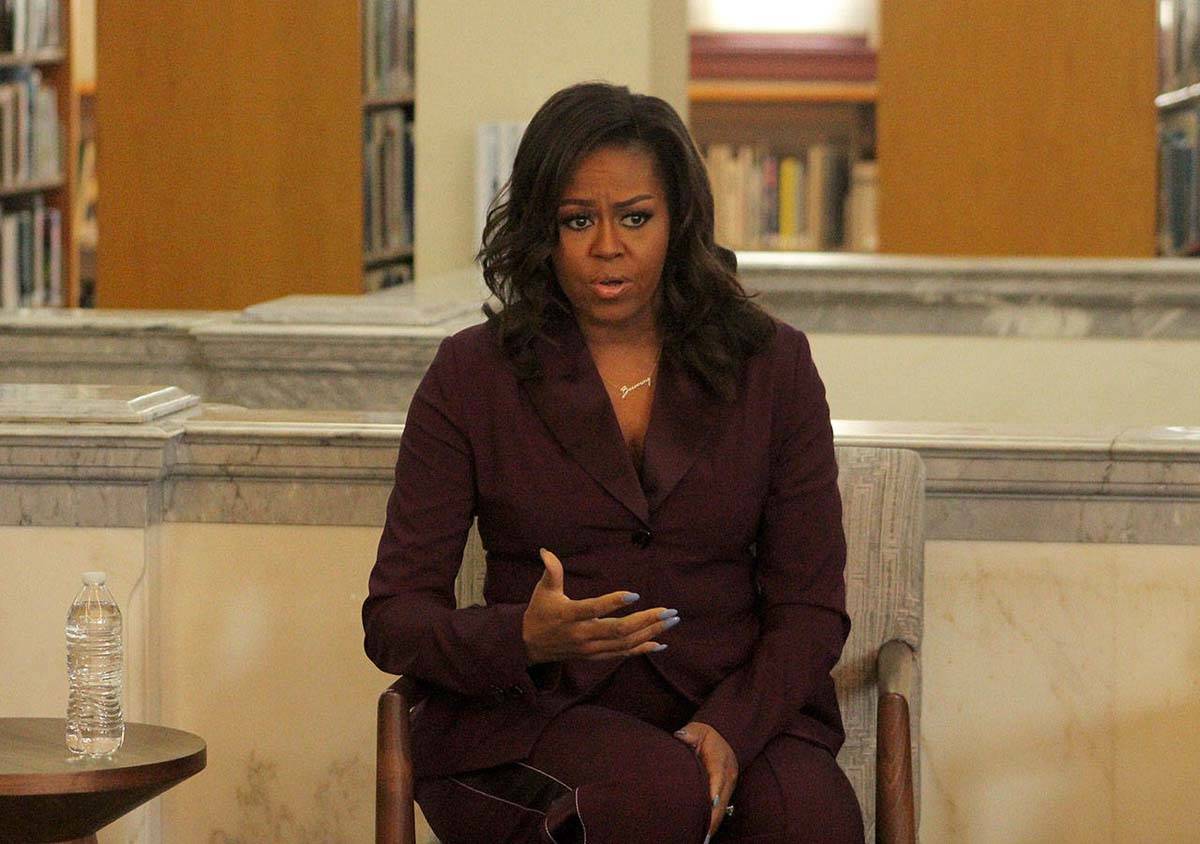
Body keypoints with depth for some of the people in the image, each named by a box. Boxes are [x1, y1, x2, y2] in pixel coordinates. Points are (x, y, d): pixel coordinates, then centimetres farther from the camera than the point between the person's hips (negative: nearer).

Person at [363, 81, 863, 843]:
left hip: (732, 713, 1)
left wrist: (729, 728, -15)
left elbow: (812, 606, 6)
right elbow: (395, 615, 2)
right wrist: (525, 638, -20)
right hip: (531, 716, -1)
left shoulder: (771, 367, 8)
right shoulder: (473, 377, 4)